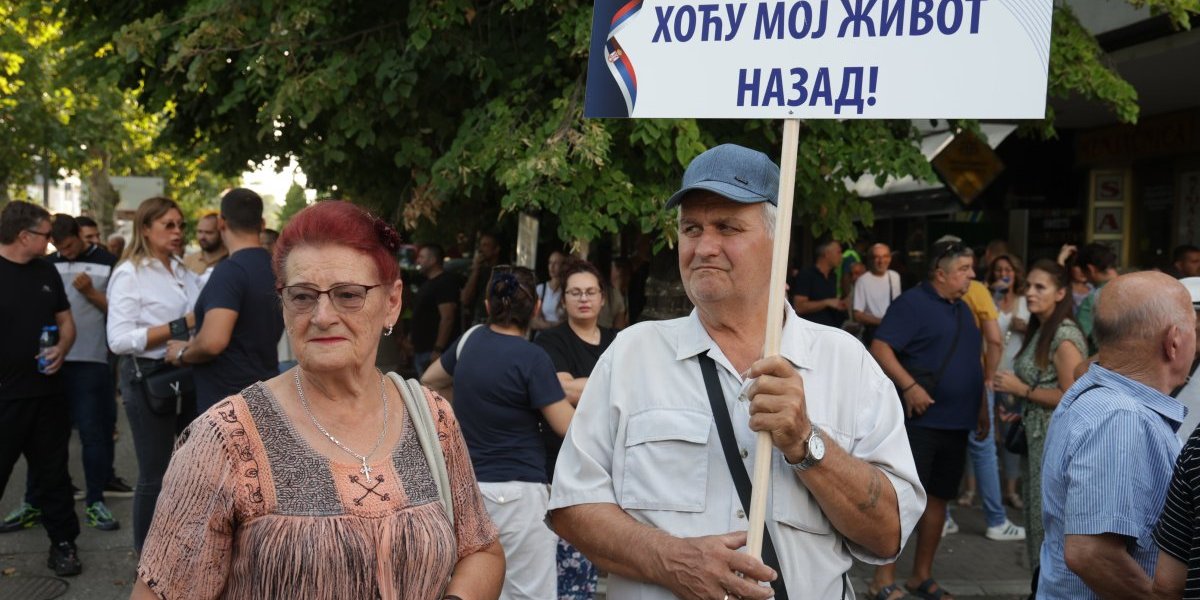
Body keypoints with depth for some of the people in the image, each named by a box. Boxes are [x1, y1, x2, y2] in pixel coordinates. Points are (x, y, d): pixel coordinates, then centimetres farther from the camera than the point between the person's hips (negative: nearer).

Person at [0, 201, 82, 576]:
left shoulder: (46, 271, 10)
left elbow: (66, 321, 17)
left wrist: (61, 349, -4)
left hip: (47, 392, 5)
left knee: (53, 472, 13)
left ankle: (63, 543, 23)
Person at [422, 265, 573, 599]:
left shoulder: (471, 339, 5)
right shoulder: (533, 359, -15)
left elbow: (428, 381, 23)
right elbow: (569, 428, -12)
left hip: (468, 486, 7)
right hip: (517, 492, -7)